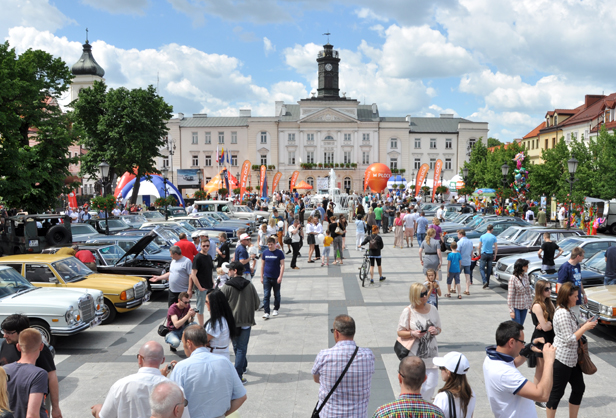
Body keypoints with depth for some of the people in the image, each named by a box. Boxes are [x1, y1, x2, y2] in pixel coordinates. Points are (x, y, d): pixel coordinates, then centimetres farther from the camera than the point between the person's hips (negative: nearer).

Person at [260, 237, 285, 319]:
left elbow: (282, 265, -6)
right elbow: (262, 265, 10)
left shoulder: (279, 253, -4)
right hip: (266, 277, 1)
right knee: (266, 295, -5)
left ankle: (276, 309, 30)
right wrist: (261, 277, 7)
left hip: (276, 278, -1)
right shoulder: (265, 252, 3)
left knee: (277, 295, 13)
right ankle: (266, 312, -5)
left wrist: (280, 277, -13)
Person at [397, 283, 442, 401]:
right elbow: (400, 332, -3)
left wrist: (435, 331, -8)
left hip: (431, 352, 4)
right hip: (414, 355, -3)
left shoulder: (432, 309, 4)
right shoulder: (408, 311, -8)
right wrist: (412, 333, -20)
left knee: (431, 384, 2)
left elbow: (439, 328, 14)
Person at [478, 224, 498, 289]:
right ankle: (487, 284, 13)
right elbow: (496, 248, -1)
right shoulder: (493, 237, -3)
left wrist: (479, 253, 14)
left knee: (481, 268, 2)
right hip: (490, 254, 2)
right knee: (489, 269, 9)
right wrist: (495, 255, 10)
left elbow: (479, 247, 1)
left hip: (484, 254, -2)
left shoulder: (482, 236, -3)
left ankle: (484, 281, -17)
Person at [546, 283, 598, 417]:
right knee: (557, 392, 0)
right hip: (562, 359, -10)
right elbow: (569, 339, -23)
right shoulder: (562, 313, -23)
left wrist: (586, 324, 4)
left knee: (579, 387, 18)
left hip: (571, 358, 10)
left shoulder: (567, 311, 9)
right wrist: (586, 327, -15)